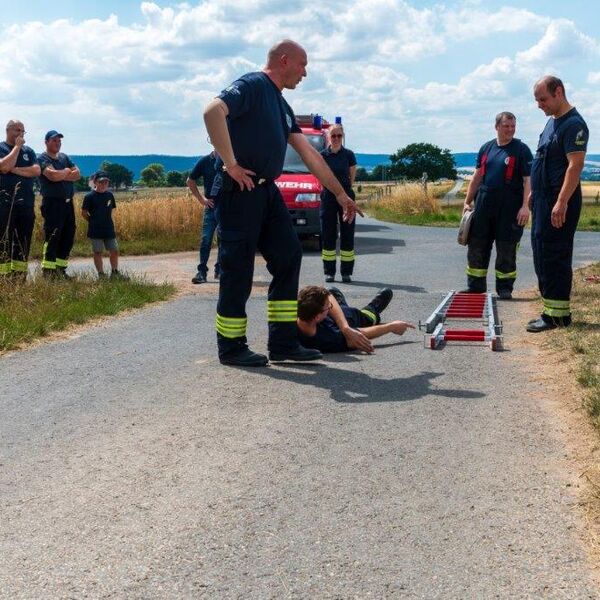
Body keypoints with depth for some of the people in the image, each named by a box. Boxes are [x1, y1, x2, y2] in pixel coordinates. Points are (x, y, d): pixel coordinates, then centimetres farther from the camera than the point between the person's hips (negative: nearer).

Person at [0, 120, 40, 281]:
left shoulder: (28, 151, 15)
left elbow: (36, 171, -1)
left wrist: (14, 169, -8)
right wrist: (17, 147, -9)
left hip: (26, 203, 4)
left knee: (23, 241, 5)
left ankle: (20, 275, 10)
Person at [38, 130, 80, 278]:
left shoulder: (64, 157, 17)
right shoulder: (42, 159, -4)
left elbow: (77, 174, 5)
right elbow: (53, 175, -21)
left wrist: (61, 175, -9)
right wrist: (67, 171, -3)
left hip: (68, 202, 7)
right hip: (53, 203, -7)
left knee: (68, 237, 7)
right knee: (52, 237, -11)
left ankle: (60, 268, 14)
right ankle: (48, 271, -9)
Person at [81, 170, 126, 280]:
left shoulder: (109, 195, 6)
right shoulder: (89, 196, -8)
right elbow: (84, 213, -4)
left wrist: (106, 221, 10)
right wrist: (93, 222, 0)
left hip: (109, 229, 4)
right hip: (95, 231, -4)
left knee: (114, 250, 5)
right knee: (97, 252, 2)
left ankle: (115, 272, 17)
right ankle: (101, 274, 8)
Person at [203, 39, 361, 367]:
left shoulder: (281, 105, 20)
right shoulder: (252, 85, -8)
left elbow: (309, 153, 22)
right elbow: (213, 111, -27)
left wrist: (340, 193, 22)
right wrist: (231, 164, -22)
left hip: (267, 192, 9)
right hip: (241, 190, -9)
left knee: (288, 257, 6)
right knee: (238, 267, -2)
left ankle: (283, 342, 11)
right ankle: (231, 347, 9)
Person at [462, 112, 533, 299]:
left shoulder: (521, 150, -2)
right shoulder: (486, 148, 12)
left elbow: (528, 180, -8)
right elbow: (477, 177, 16)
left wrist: (525, 206, -17)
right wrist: (467, 201, 12)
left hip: (509, 209, -4)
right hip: (484, 206, 4)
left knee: (506, 249, 3)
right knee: (477, 246, 6)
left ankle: (505, 288, 13)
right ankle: (475, 286, 17)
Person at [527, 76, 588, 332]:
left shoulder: (574, 124, -14)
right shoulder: (552, 122, 16)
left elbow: (575, 165, -21)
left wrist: (561, 203, -27)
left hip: (559, 203, -10)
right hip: (543, 200, 10)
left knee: (554, 257, -7)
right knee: (542, 255, 12)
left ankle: (557, 314, -1)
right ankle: (551, 310, 19)